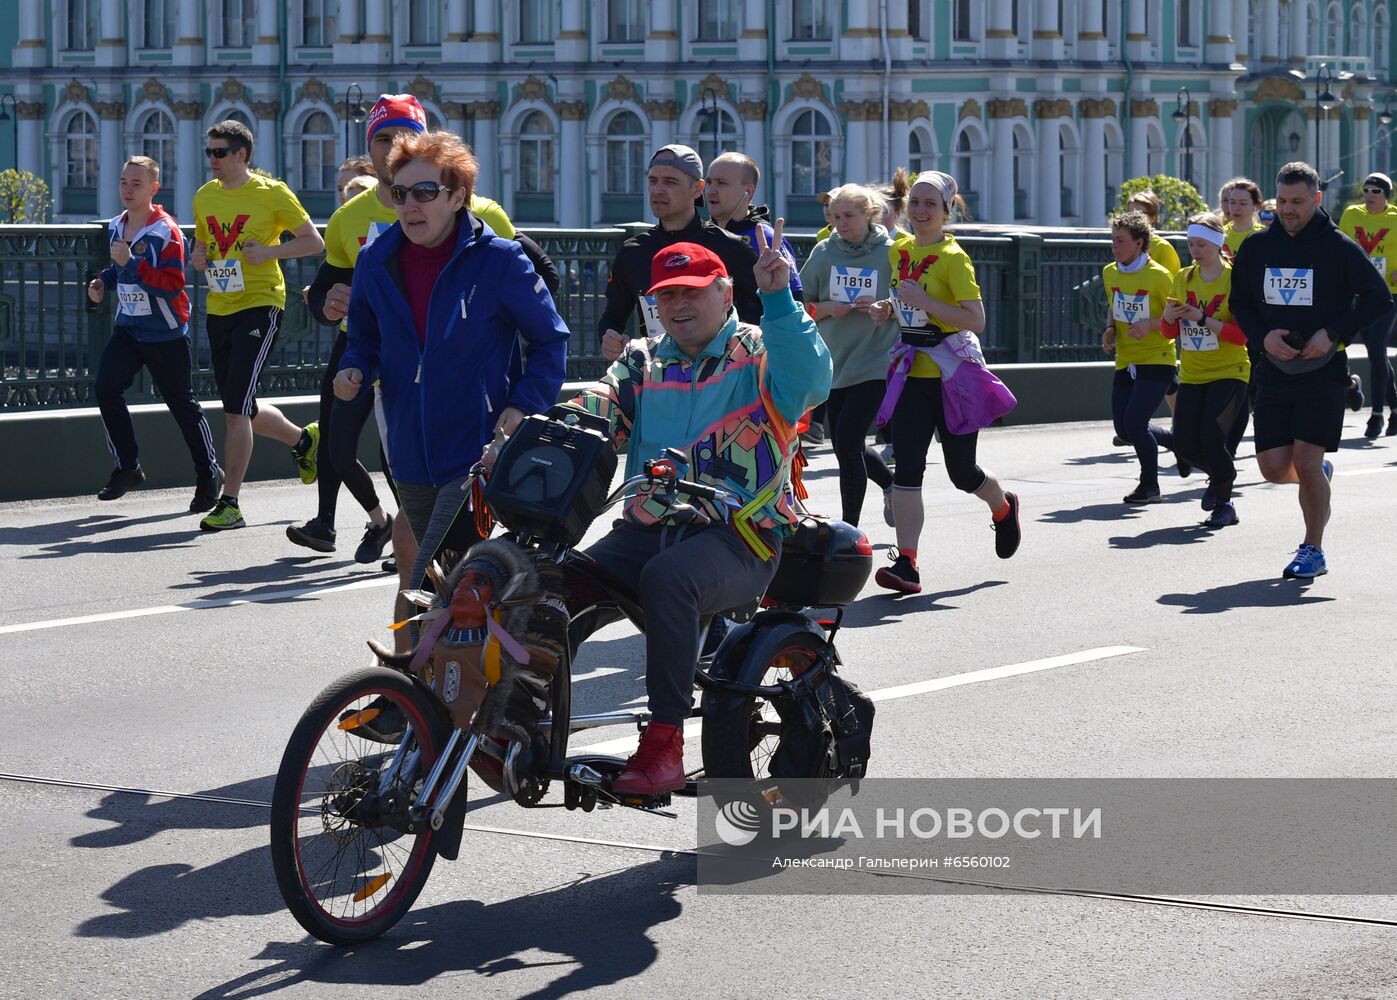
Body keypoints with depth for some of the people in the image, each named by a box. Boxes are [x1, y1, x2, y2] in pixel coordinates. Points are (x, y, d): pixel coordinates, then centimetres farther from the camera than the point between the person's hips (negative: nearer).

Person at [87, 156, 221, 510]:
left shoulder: (166, 231, -17)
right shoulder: (116, 227, 7)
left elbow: (173, 284, -24)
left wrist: (131, 263, -28)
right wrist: (103, 281, 5)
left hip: (166, 335, -6)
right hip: (128, 328, 6)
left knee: (182, 404, 3)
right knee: (106, 389, -10)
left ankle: (209, 474, 20)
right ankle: (128, 467, 1)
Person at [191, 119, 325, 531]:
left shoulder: (271, 193, -6)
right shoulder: (204, 196, 11)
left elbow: (314, 241, -4)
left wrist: (268, 251, -16)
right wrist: (198, 258, 2)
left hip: (259, 305, -7)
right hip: (218, 308, 7)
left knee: (236, 410, -13)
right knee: (240, 408, 14)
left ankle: (230, 503, -7)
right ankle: (303, 439, 42)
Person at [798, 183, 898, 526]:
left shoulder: (890, 253, -4)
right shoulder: (824, 252, 3)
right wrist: (827, 308, -11)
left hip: (875, 364, -5)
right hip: (835, 363, 5)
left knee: (847, 442, -14)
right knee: (848, 446, 13)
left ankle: (849, 527, -4)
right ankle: (890, 483, 43)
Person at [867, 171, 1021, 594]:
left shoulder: (953, 257, -13)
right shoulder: (899, 250, 7)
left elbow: (976, 320, -20)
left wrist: (923, 302, -26)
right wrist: (888, 308, 5)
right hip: (912, 373, 5)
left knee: (961, 472, 8)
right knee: (907, 467, -9)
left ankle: (1004, 509, 41)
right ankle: (906, 563, -12)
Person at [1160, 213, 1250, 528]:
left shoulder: (1234, 279, -9)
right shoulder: (1183, 278, 7)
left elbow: (1242, 334, -15)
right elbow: (1169, 333, 11)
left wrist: (1203, 319, -24)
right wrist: (1169, 317, -12)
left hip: (1228, 372, -5)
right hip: (1192, 375, 5)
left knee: (1212, 439, -18)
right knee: (1184, 443, -3)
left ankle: (1224, 502, 5)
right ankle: (1219, 477, 30)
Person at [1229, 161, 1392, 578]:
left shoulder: (1339, 247, -6)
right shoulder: (1257, 247, 5)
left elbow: (1379, 298, -3)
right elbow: (1239, 302, 14)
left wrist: (1333, 335, -12)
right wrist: (1263, 336, -5)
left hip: (1324, 373, -4)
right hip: (1274, 372, 4)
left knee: (1306, 463, -10)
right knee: (1274, 468, 1)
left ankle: (1313, 550, 7)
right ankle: (1320, 474, 36)